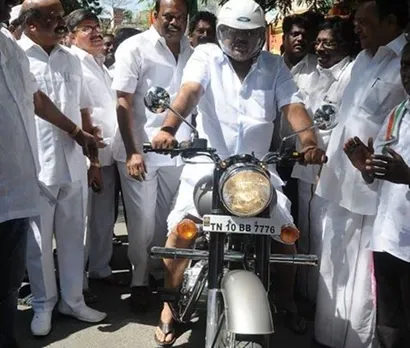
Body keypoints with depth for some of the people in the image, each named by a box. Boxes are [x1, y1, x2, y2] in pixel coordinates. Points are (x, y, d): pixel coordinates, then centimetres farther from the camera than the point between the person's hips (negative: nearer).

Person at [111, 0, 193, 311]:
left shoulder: (191, 52, 8)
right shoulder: (135, 48, -5)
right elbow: (124, 103, -9)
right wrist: (132, 152, -16)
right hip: (140, 149, -4)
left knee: (168, 220, 12)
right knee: (142, 221, 4)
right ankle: (139, 281, 19)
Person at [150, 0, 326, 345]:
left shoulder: (274, 66, 7)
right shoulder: (206, 56, 1)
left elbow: (292, 105, -5)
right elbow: (189, 92, -16)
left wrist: (309, 142, -25)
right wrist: (168, 128, -36)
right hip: (207, 165, -2)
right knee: (181, 229, -18)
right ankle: (169, 306, 0)